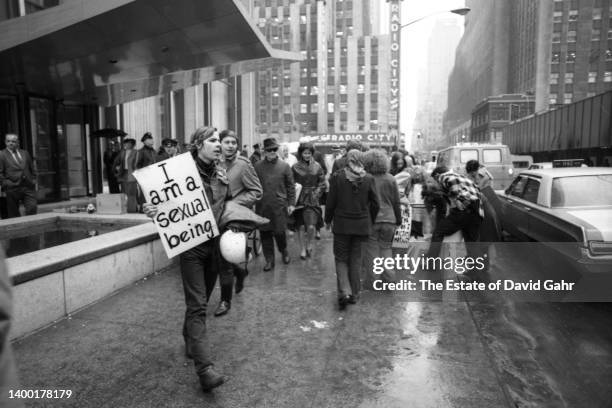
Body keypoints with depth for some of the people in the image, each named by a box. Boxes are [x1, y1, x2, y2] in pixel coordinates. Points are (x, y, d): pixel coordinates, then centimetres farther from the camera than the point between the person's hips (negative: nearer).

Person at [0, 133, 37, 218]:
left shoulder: (25, 153, 15)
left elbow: (33, 169, 19)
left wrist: (33, 180, 10)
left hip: (29, 187, 3)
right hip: (12, 189, -3)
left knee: (32, 209, -4)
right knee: (13, 214, 4)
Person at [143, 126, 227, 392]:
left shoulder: (221, 175, 8)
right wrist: (153, 211, -28)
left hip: (214, 244, 6)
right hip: (191, 245, -6)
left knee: (201, 300, 18)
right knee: (197, 305, -9)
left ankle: (191, 343, 41)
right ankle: (204, 367, -11)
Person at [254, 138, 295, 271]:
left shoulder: (284, 166, 2)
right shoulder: (257, 166, 4)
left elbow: (290, 186, 4)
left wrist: (291, 203, -1)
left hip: (279, 206, -1)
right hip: (262, 206, 1)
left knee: (279, 232, 2)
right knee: (265, 233, 5)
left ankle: (284, 252, 32)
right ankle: (269, 260, 19)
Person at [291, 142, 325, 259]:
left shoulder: (317, 167, 3)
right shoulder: (295, 167, 0)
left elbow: (322, 184, 6)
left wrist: (315, 195, -5)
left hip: (312, 200, 0)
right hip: (299, 200, 0)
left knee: (311, 226, -9)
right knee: (300, 226, 4)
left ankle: (309, 244, 21)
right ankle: (302, 249, 22)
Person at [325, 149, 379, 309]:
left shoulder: (337, 177, -8)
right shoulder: (368, 178, -3)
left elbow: (331, 202, -5)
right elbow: (375, 204, 1)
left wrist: (328, 220, 8)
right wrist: (370, 221, 16)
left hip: (342, 224, -2)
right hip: (362, 224, 2)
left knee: (341, 258, 10)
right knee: (356, 259, 13)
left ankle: (344, 291, -6)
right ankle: (354, 293, 20)